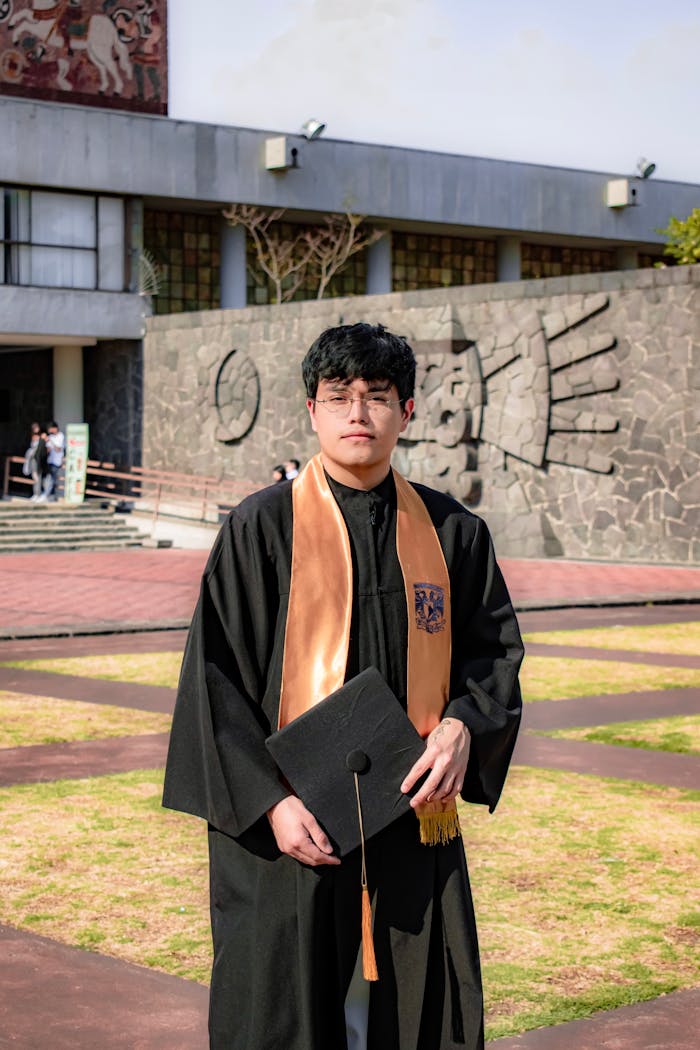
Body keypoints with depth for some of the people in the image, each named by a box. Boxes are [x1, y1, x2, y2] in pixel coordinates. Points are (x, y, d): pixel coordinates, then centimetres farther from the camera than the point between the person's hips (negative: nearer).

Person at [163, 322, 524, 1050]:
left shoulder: (450, 532, 5)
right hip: (291, 828, -3)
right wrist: (268, 803, -15)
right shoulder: (262, 528, -5)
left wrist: (464, 724, -9)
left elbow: (495, 645, 12)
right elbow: (215, 676, -6)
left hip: (412, 821, 3)